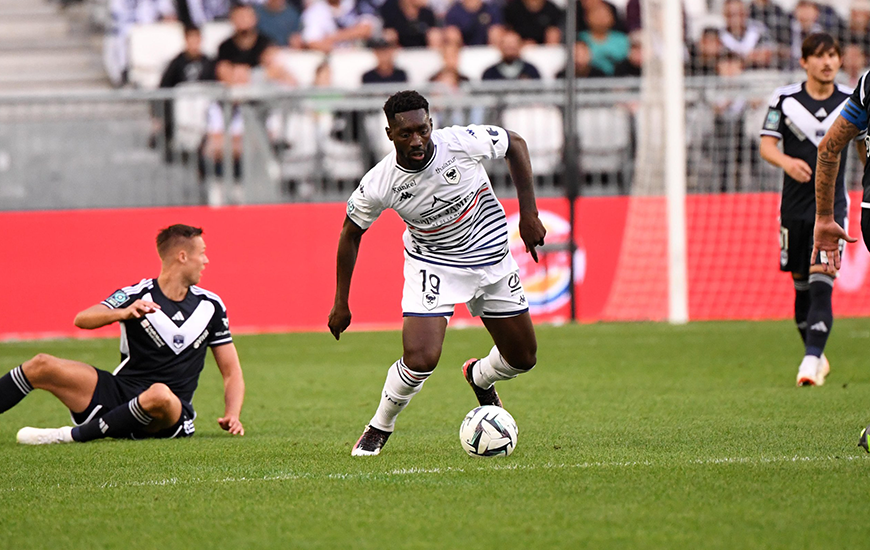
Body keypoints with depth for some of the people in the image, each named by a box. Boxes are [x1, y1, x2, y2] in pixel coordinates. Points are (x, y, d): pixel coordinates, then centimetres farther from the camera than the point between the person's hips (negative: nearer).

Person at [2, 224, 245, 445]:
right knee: (42, 366, -15)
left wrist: (232, 415, -4)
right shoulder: (137, 295, -1)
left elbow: (231, 372, 13)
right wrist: (123, 313, -36)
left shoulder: (210, 306, 8)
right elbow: (82, 319, -17)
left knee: (160, 394, -39)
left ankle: (73, 435, -30)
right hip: (118, 393, 0)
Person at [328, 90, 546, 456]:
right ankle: (379, 428, 6)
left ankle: (479, 376, 47)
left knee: (522, 359, 10)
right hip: (433, 266, -3)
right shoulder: (378, 185, -24)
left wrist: (529, 214, -8)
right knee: (420, 360, -22)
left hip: (491, 258, 3)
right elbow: (351, 233, -5)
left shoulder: (463, 142, -25)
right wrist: (341, 303, -2)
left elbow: (515, 144, -4)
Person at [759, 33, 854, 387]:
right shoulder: (785, 99, 0)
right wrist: (787, 162, -25)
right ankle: (816, 356, 25)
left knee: (821, 284, -15)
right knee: (801, 286, 9)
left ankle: (811, 361, -21)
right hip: (795, 207, 1)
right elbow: (766, 145, -4)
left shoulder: (852, 102, 3)